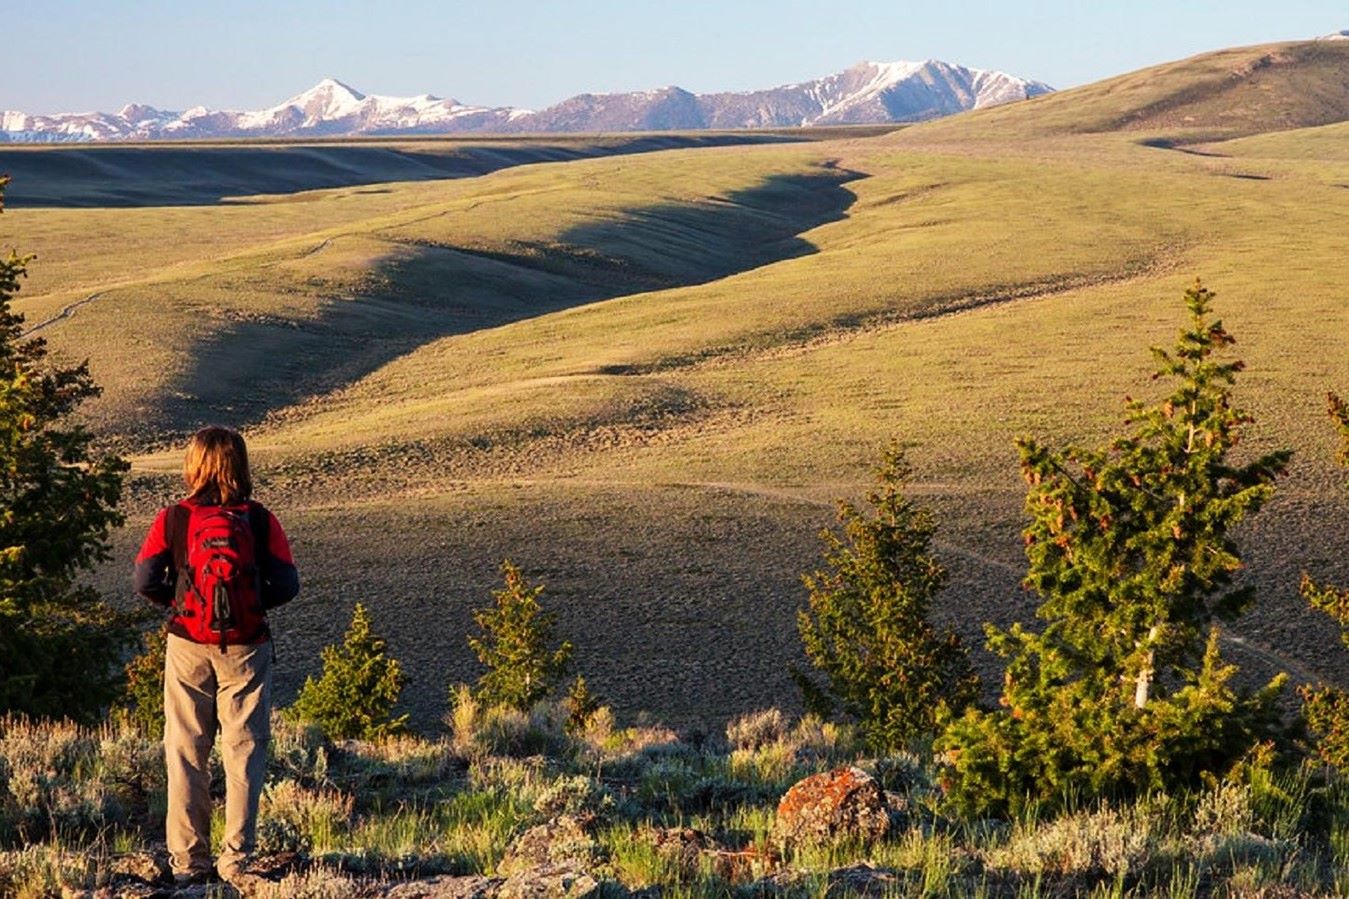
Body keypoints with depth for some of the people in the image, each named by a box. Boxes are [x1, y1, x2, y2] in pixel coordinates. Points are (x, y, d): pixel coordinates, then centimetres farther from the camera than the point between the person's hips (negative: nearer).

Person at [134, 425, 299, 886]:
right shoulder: (261, 521, -4)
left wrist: (179, 601, 10)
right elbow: (287, 585, -7)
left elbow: (146, 581, -8)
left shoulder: (171, 520, -3)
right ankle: (236, 859, 3)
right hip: (246, 647, 0)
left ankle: (188, 860, 7)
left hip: (187, 646, 0)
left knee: (185, 752, 8)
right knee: (244, 751, 6)